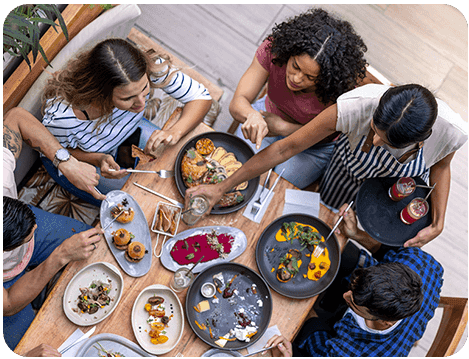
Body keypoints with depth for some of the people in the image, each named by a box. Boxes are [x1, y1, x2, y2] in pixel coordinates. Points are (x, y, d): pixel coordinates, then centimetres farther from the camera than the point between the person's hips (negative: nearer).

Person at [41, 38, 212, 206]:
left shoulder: (149, 69, -35)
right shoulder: (61, 115, -42)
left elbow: (201, 97, -22)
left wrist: (175, 132, -38)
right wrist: (98, 160, -37)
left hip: (128, 129, 3)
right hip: (78, 157, -3)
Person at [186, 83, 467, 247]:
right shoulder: (356, 105, -45)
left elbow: (441, 165, -12)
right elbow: (285, 148, -35)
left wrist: (438, 224, -21)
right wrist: (221, 188, -33)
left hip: (406, 184, 1)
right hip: (350, 171, 0)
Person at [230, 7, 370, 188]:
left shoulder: (344, 86, -36)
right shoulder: (273, 49, -31)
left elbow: (325, 134, -20)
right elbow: (238, 103, -31)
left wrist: (282, 127, -32)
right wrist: (253, 116, -55)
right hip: (269, 114, 2)